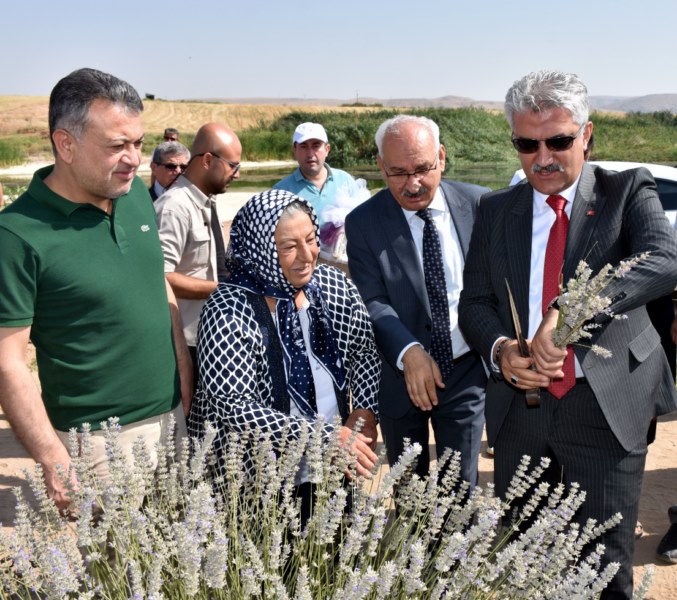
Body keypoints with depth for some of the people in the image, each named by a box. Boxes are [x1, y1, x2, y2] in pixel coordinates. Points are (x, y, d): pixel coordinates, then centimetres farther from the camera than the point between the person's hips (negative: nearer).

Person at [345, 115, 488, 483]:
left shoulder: (478, 204, -4)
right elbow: (372, 302, -14)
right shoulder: (363, 222, -7)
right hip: (400, 377, 0)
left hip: (465, 371, 0)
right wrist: (408, 352, -30)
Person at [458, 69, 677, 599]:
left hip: (606, 408, -3)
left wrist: (567, 312, -36)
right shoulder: (496, 210, 6)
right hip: (519, 405, 3)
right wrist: (500, 349, -15)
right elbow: (474, 302, 7)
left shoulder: (628, 192, -4)